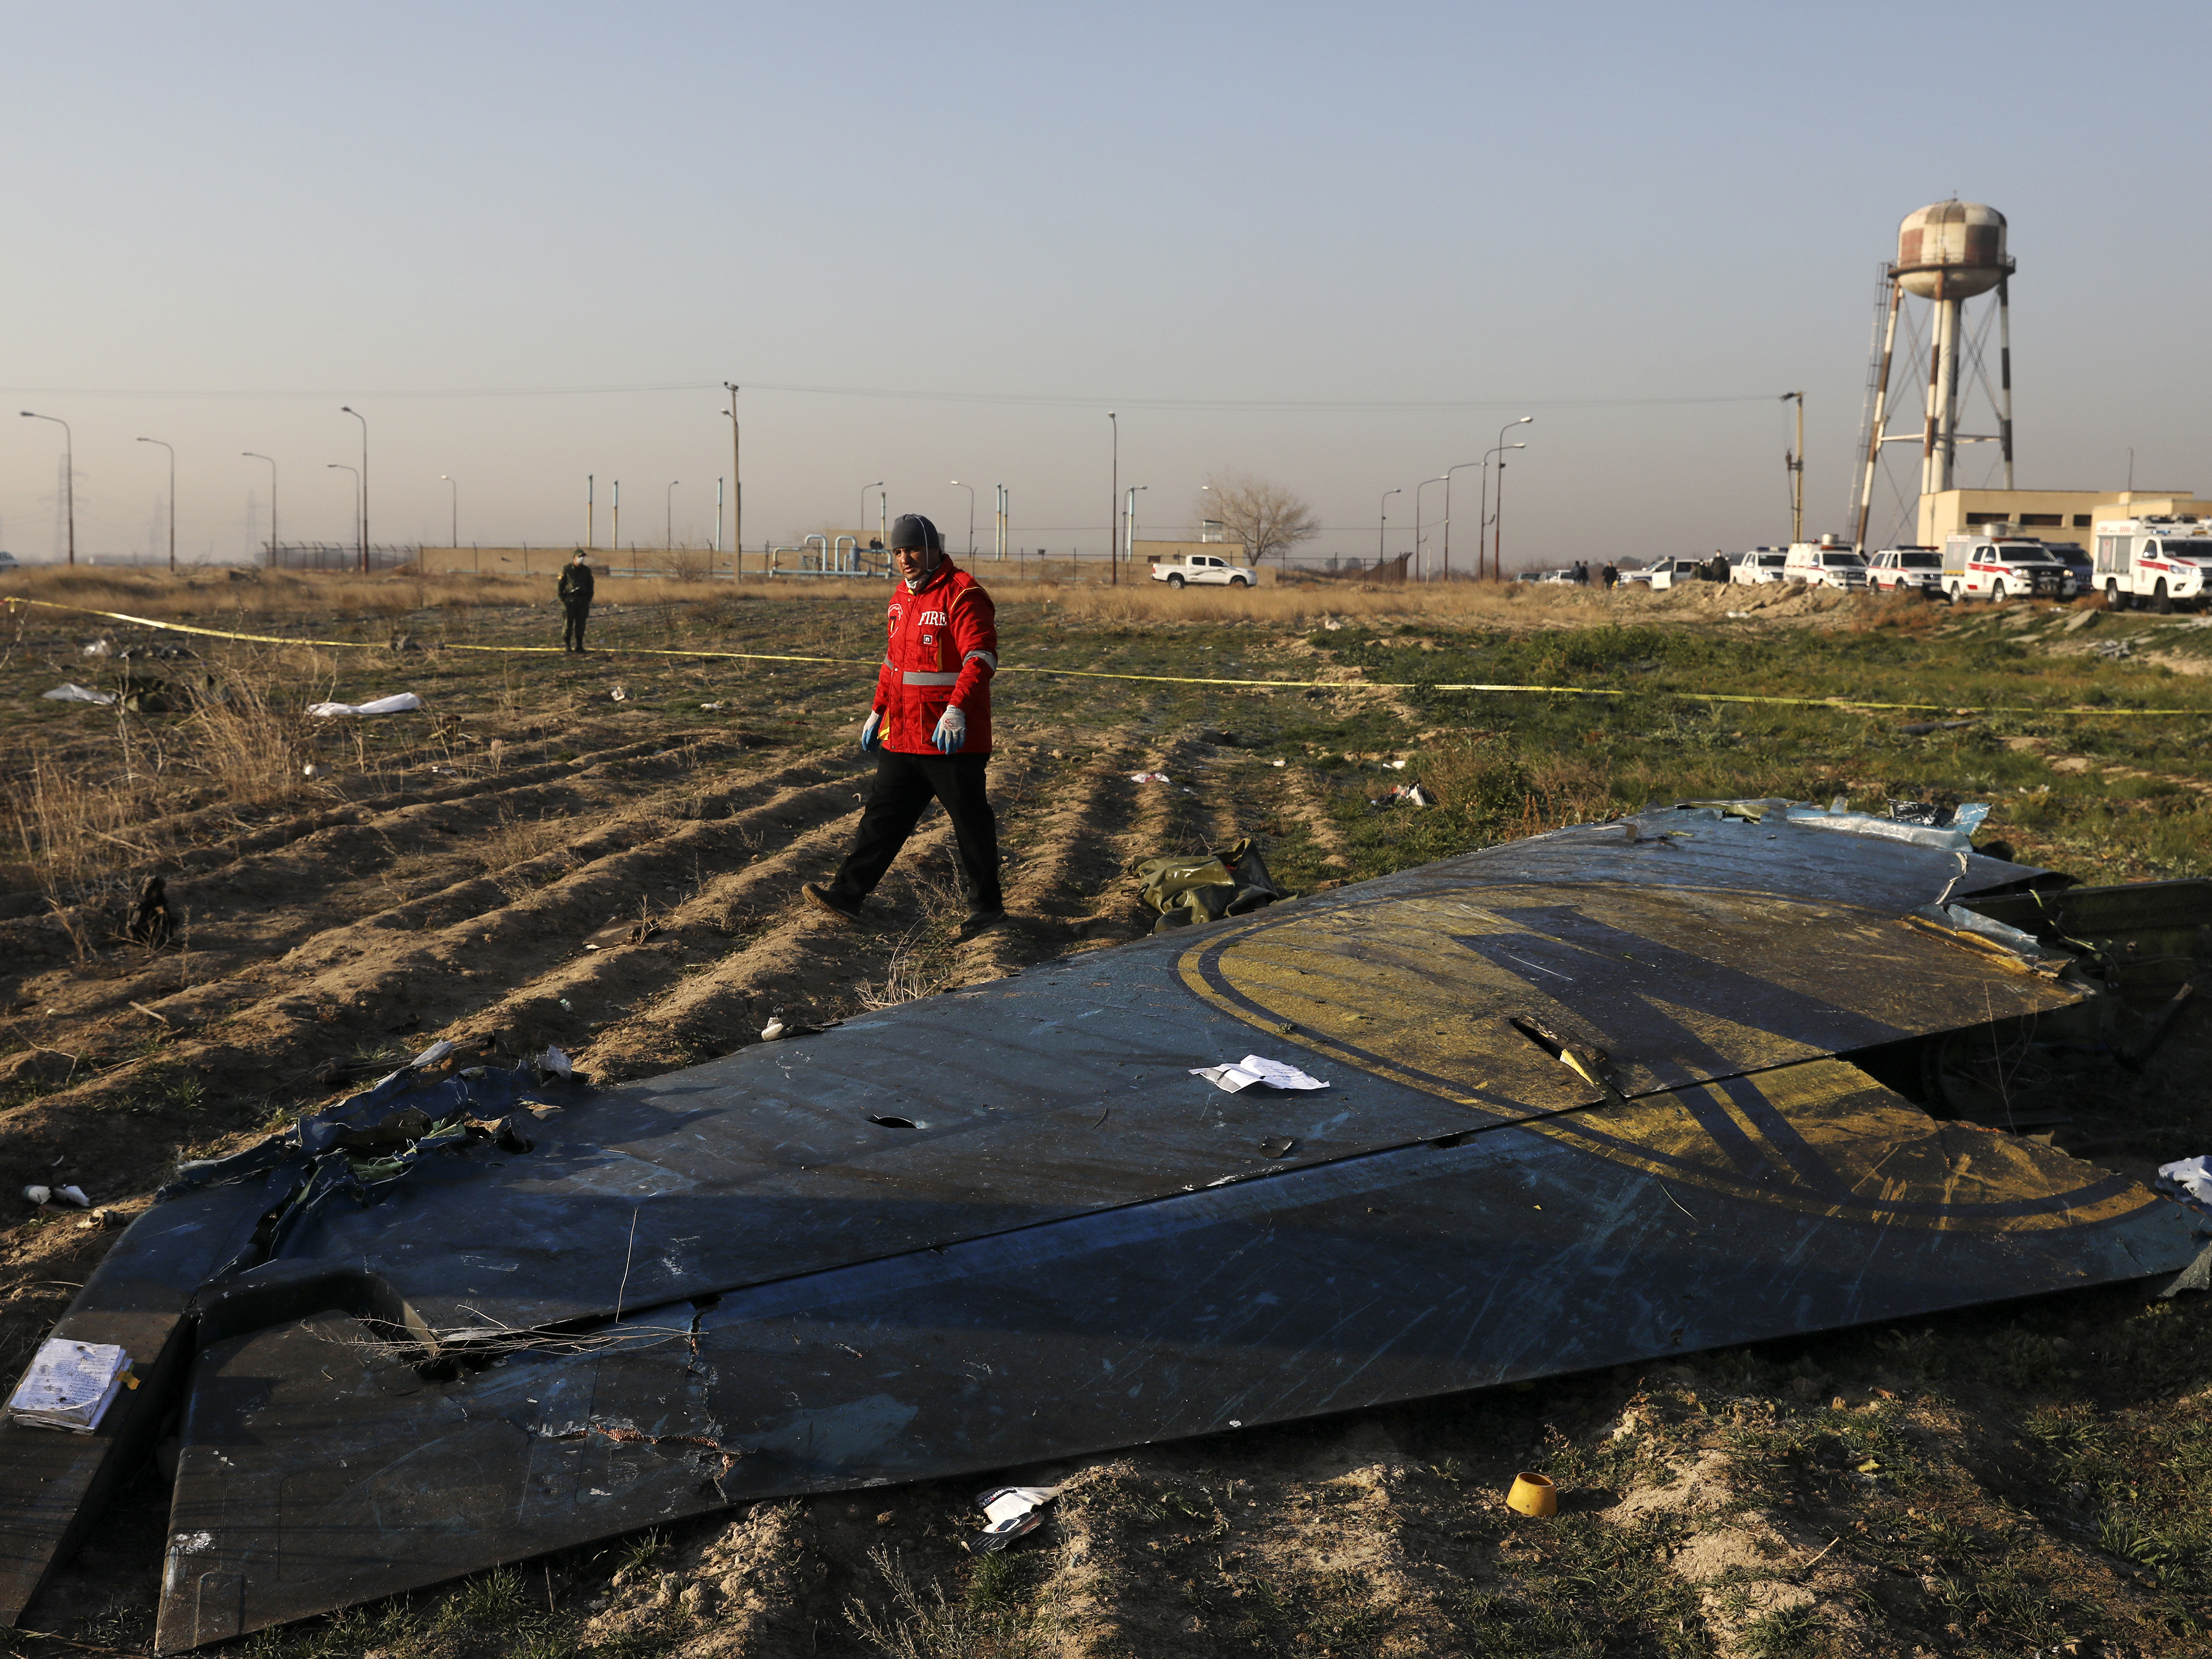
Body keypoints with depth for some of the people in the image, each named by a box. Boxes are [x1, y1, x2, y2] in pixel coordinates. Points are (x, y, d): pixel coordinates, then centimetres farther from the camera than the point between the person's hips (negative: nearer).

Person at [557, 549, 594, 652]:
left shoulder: (587, 570, 12)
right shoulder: (566, 569, 1)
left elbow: (591, 586, 18)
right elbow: (560, 584, 1)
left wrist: (589, 599, 8)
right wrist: (561, 598, -6)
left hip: (583, 601, 3)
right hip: (570, 600, -3)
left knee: (581, 624, 3)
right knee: (568, 624, -4)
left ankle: (579, 645, 9)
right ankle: (566, 645, 1)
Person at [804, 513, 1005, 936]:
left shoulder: (962, 595, -12)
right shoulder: (902, 597, 16)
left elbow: (981, 657, -22)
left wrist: (957, 709, -33)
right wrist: (877, 711, 24)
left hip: (951, 739, -8)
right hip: (901, 736, 8)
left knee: (970, 821, 3)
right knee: (883, 814, 9)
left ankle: (987, 906, 14)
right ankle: (847, 894, 12)